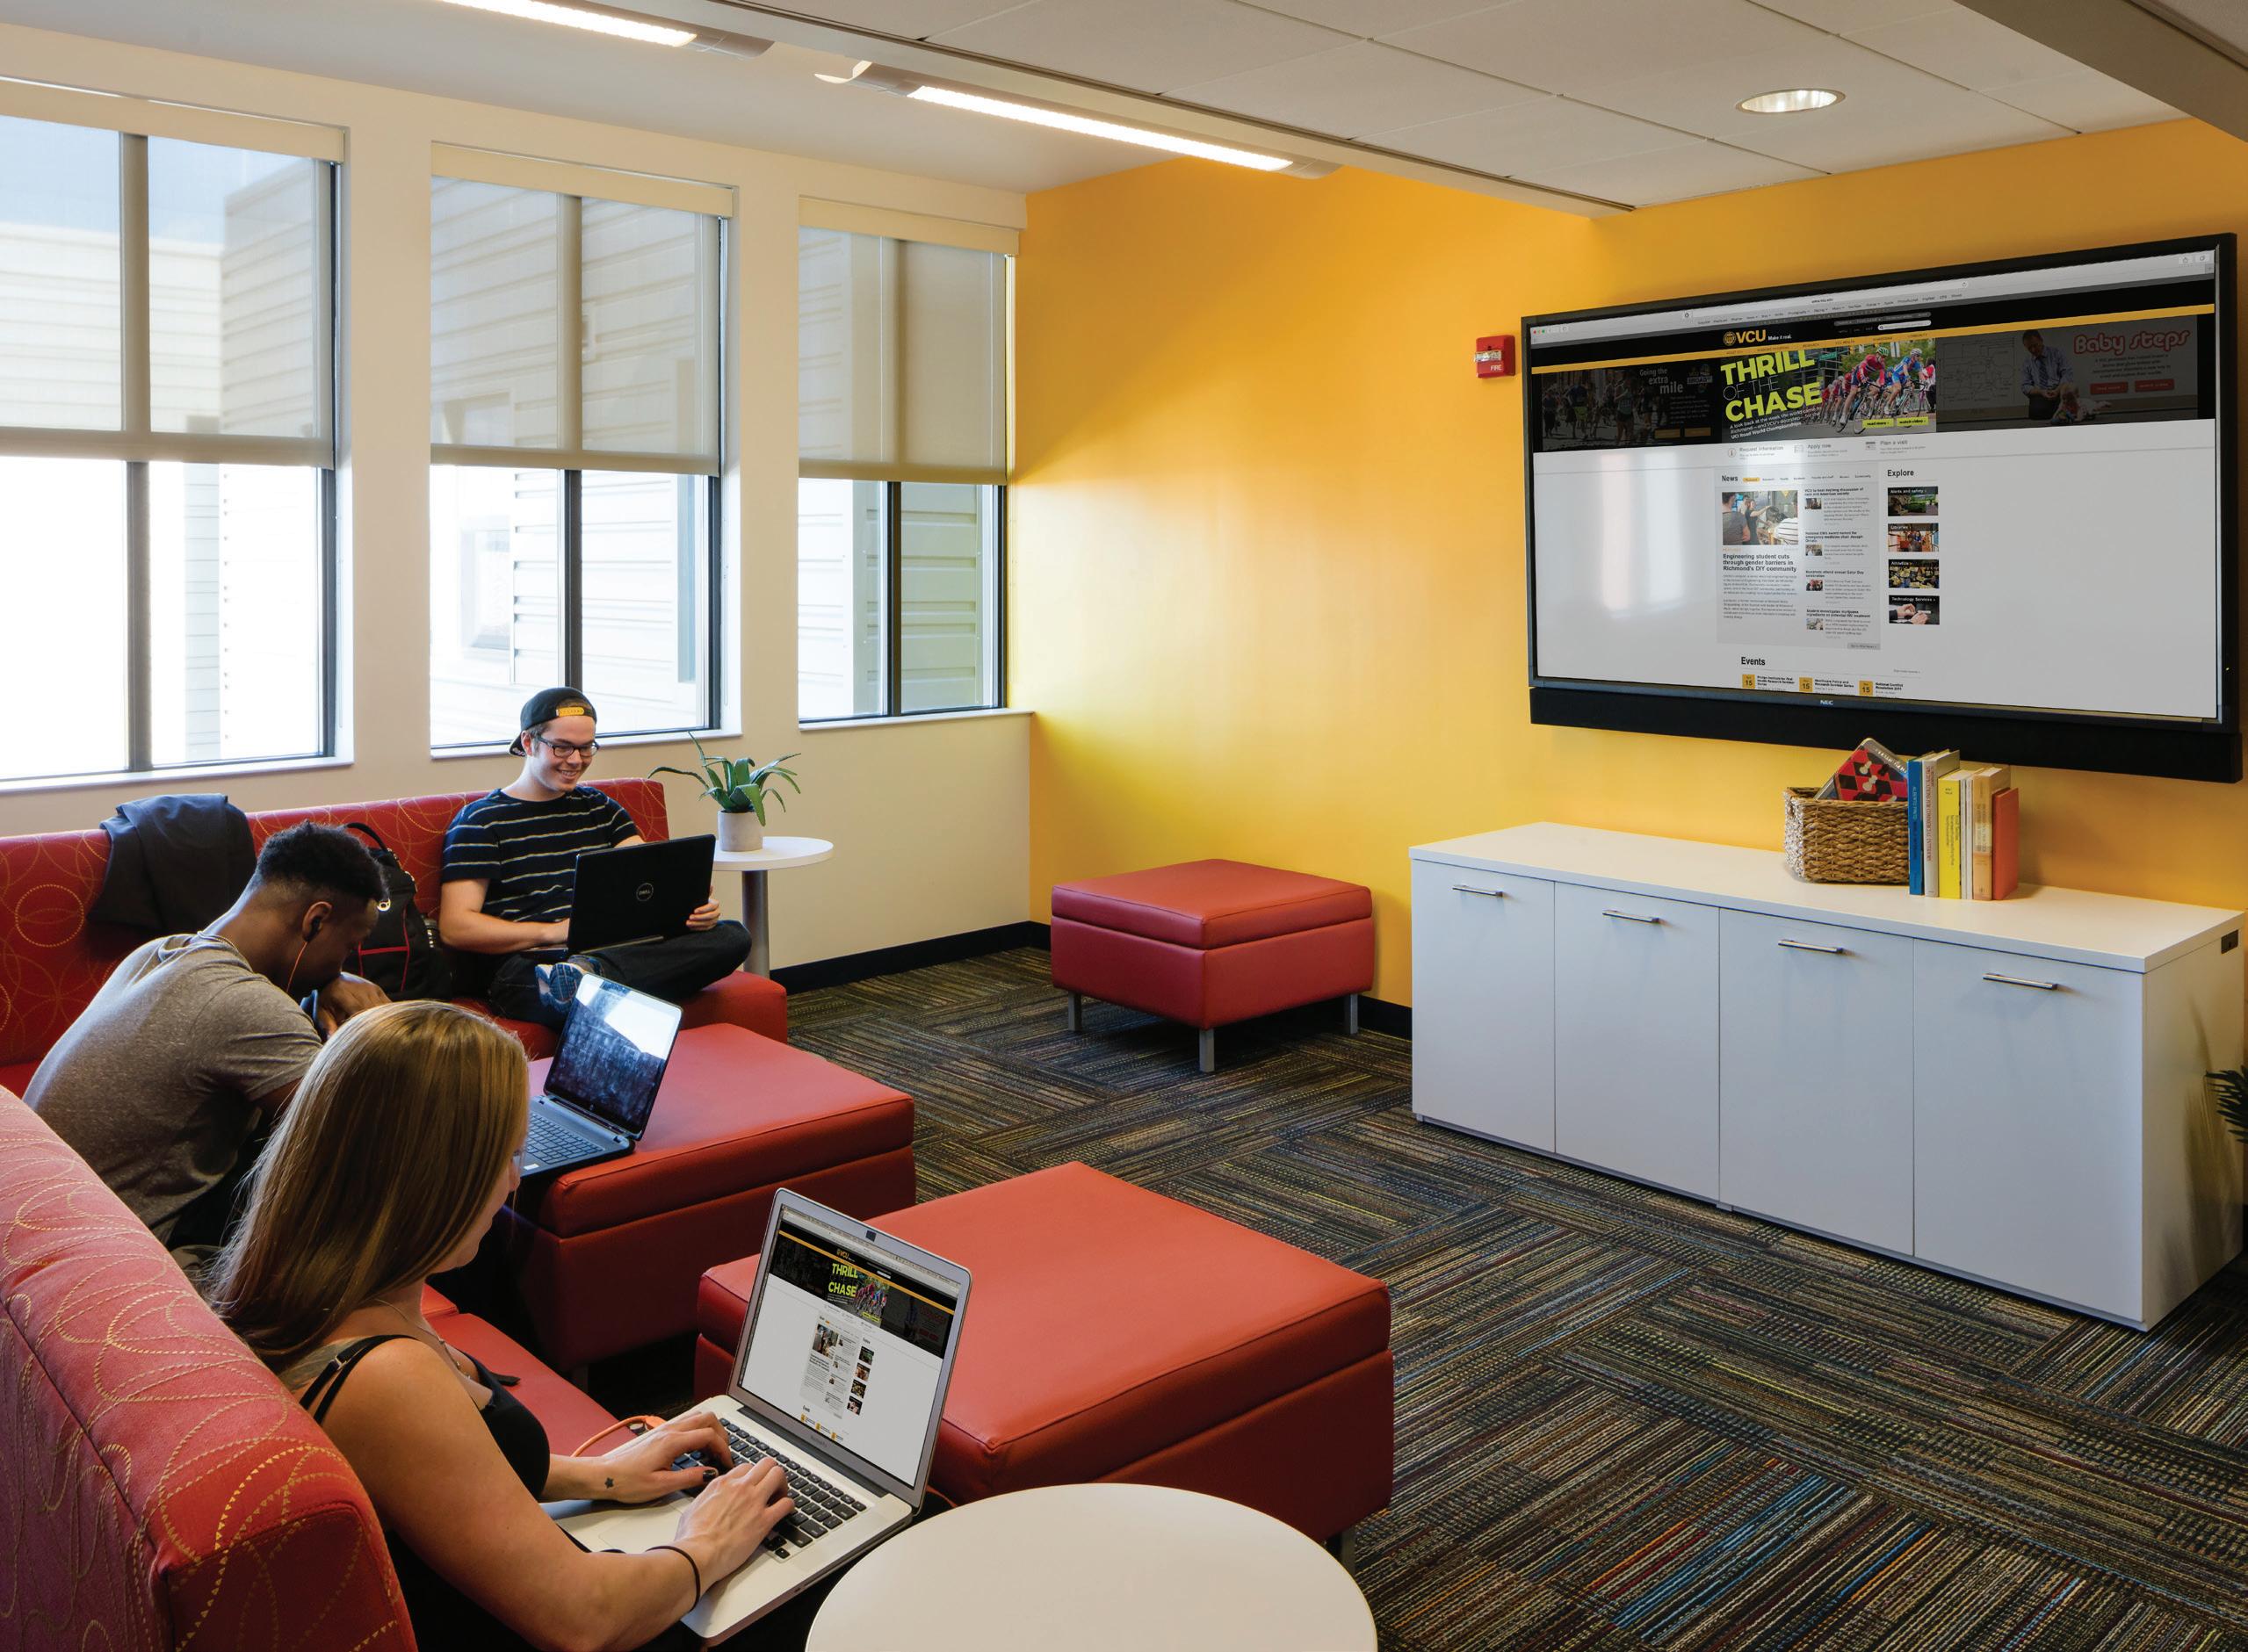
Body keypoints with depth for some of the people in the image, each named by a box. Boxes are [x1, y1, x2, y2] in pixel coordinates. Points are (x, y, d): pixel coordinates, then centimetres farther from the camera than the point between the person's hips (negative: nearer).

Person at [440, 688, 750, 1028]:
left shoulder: (602, 809, 23)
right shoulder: (480, 821, 6)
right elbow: (454, 928, -4)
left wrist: (692, 908, -13)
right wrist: (553, 932, -16)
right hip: (525, 966, -9)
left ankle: (587, 974, -35)